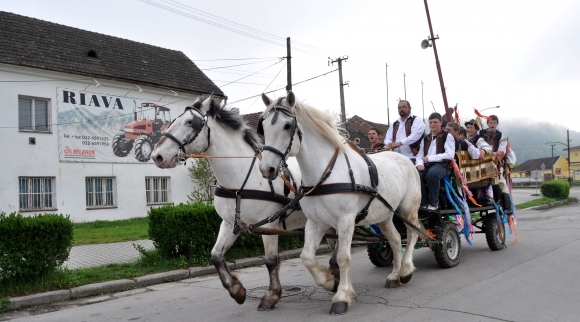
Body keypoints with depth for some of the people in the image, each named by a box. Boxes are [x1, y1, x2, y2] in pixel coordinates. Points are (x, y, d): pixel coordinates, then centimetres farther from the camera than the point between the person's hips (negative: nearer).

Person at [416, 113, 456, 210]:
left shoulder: (447, 136, 5)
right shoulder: (425, 138, 22)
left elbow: (450, 155, -8)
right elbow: (419, 155, 15)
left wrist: (430, 158, -11)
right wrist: (420, 164, -9)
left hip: (441, 164, -4)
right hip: (426, 165, 4)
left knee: (432, 173, -39)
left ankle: (433, 203, -18)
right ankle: (424, 202, -10)